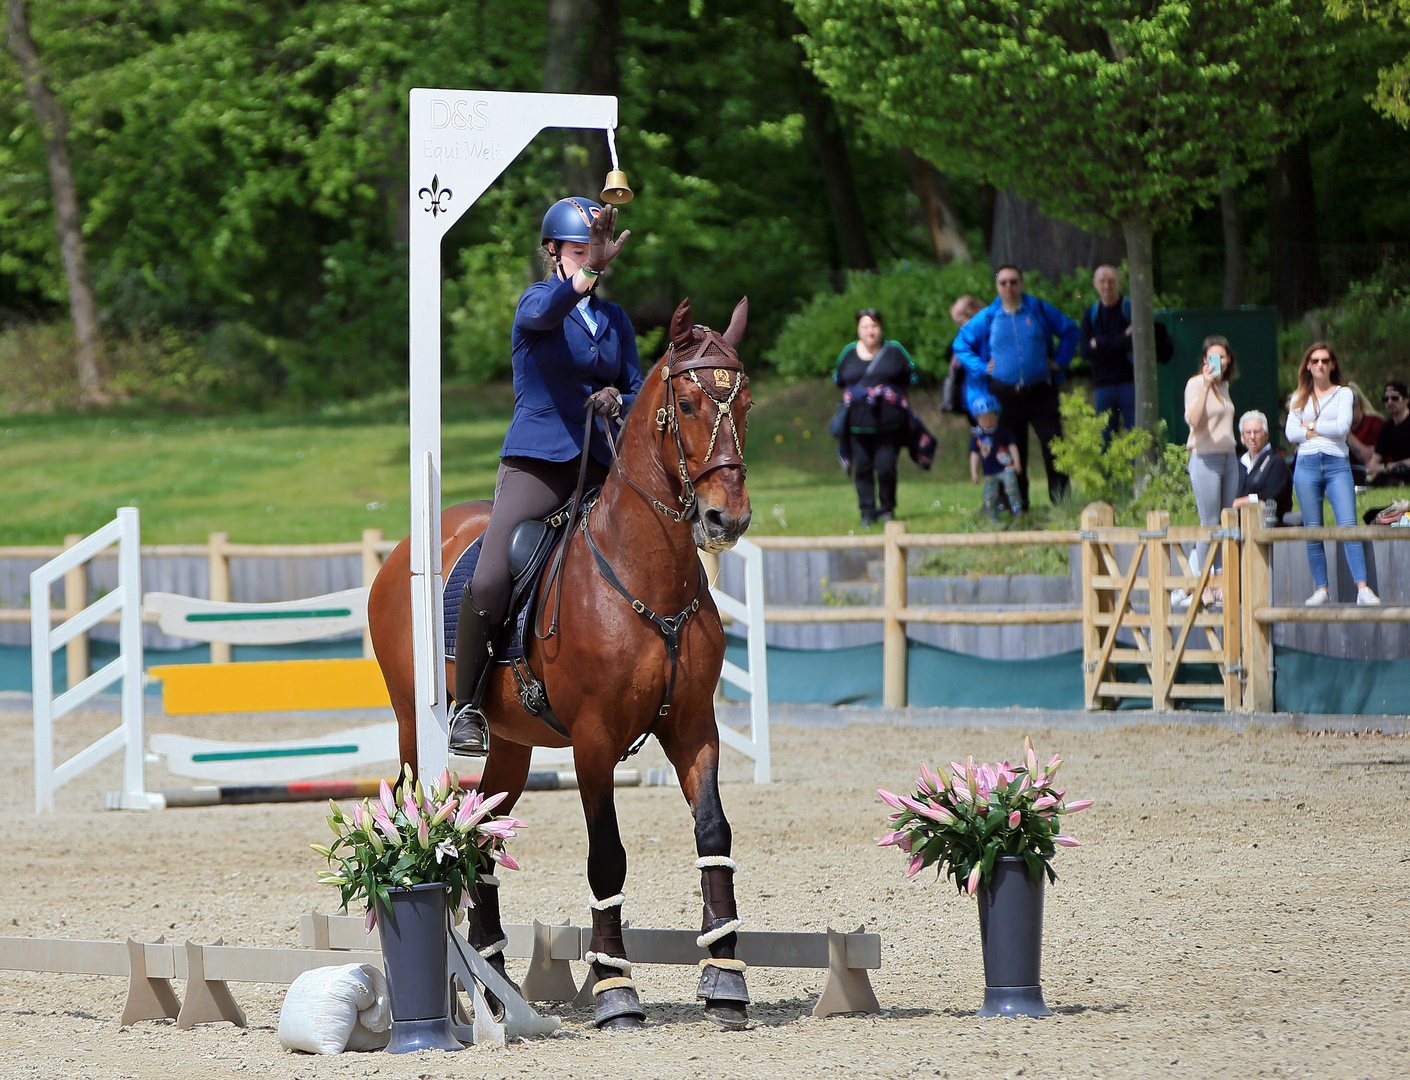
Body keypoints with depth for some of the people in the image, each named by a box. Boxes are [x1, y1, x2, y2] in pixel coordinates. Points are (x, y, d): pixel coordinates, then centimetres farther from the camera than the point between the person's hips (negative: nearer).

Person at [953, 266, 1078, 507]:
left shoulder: (1039, 310, 5)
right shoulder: (987, 318, 5)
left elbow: (1069, 330, 16)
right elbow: (961, 344, 16)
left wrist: (1060, 361, 6)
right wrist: (981, 368, 4)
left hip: (1041, 393, 0)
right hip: (1005, 394, 1)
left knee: (1053, 446, -7)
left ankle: (1061, 496, -2)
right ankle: (1018, 503, 11)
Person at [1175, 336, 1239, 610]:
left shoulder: (1224, 386, 16)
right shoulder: (1196, 384, -6)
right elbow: (1194, 420, -22)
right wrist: (1206, 385, -27)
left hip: (1229, 458, 7)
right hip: (1206, 459, -7)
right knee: (1210, 523, -8)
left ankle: (1222, 584, 6)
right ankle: (1204, 586, -4)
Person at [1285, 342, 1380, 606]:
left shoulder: (1343, 394, 9)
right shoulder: (1299, 398, 15)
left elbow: (1342, 427, -6)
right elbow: (1291, 433, 2)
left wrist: (1312, 426, 1)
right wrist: (1326, 429, -3)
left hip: (1337, 465, -2)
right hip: (1306, 465, 2)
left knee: (1348, 527, -14)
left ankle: (1363, 589, -20)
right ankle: (1321, 589, 6)